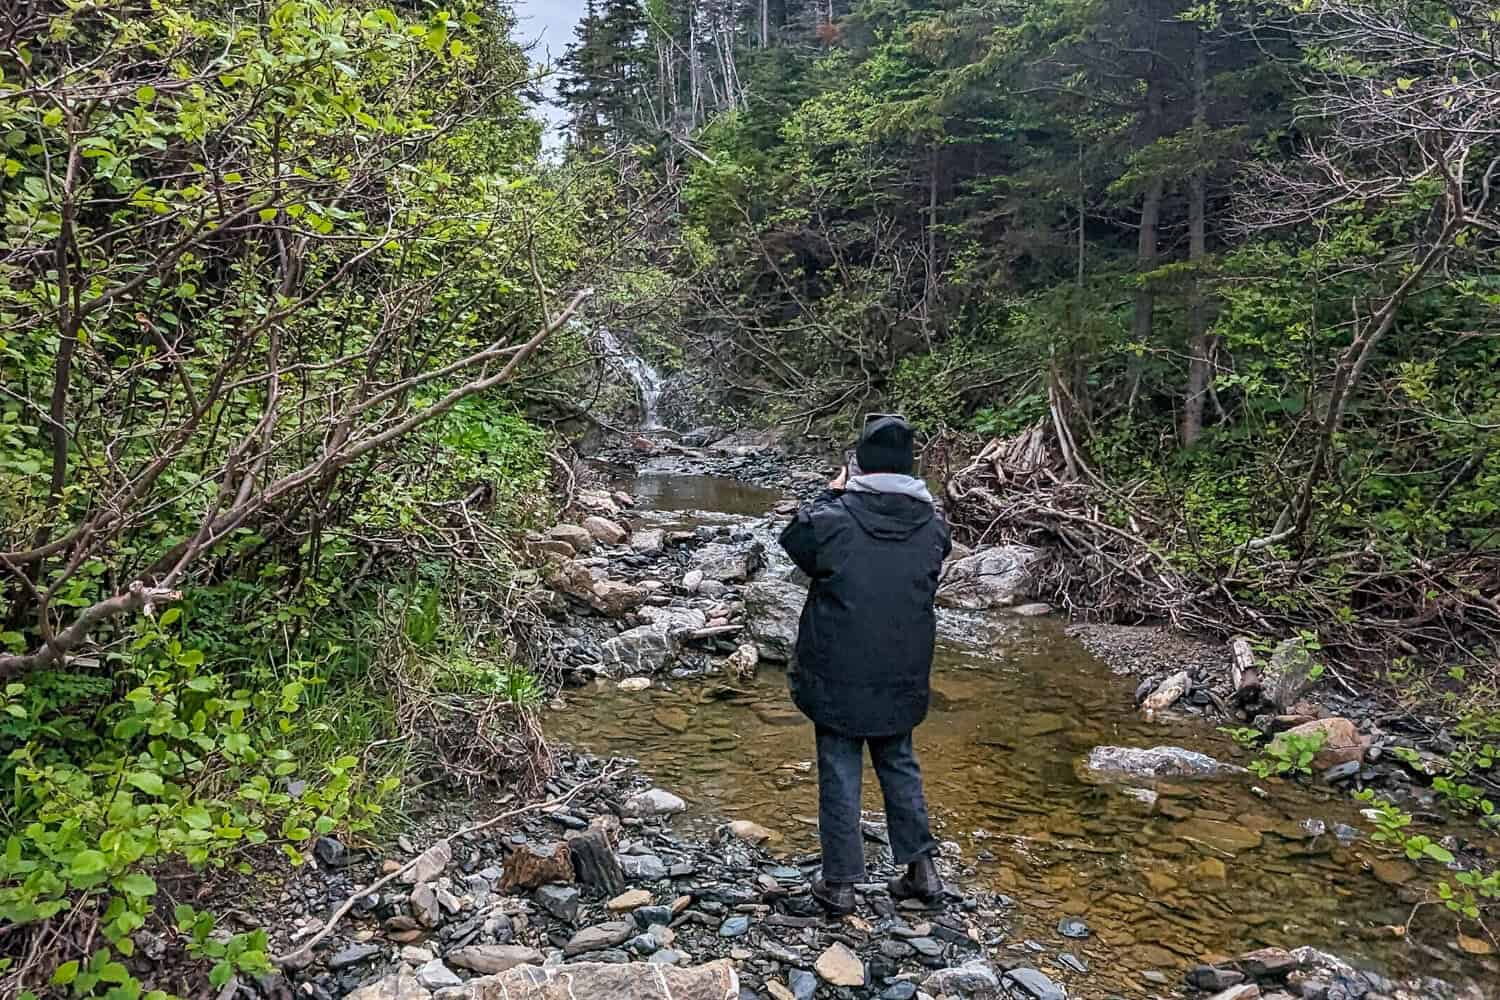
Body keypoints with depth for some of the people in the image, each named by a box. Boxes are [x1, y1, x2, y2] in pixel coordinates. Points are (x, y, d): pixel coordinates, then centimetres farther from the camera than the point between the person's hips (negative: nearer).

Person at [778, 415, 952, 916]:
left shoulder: (832, 518, -17)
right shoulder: (932, 523, -6)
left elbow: (793, 540, 3)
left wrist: (832, 493, 10)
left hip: (839, 677, -3)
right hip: (903, 677, 4)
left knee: (840, 775, 9)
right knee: (899, 765, 22)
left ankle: (839, 882, 18)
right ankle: (921, 866, 27)